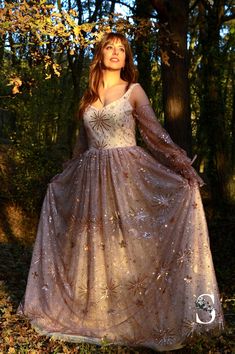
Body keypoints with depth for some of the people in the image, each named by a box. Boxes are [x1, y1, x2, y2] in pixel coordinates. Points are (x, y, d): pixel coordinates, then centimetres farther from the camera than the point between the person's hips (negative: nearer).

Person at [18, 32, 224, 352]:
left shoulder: (133, 91, 3)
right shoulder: (88, 97, 13)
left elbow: (155, 132, -5)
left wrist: (184, 164, -16)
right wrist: (62, 177, 28)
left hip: (128, 175, -4)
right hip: (92, 178, 4)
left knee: (129, 245, -2)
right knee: (94, 245, 8)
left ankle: (136, 317, 10)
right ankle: (96, 313, 22)